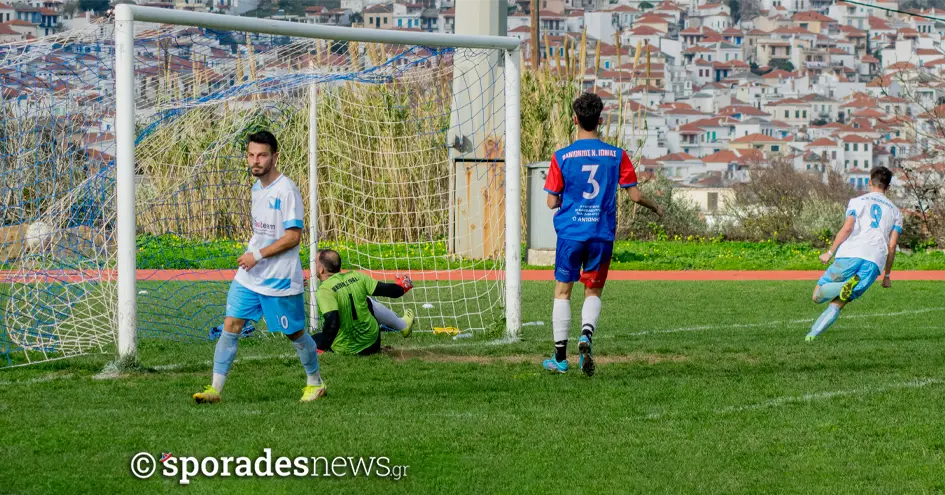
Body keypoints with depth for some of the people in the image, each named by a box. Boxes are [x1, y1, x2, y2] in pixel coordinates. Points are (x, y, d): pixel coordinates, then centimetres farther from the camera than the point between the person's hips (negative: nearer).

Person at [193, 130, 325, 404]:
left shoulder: (286, 190, -16)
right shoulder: (257, 188, 9)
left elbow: (293, 236, -20)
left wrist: (258, 255, -20)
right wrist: (250, 256, 16)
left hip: (280, 279, -7)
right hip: (249, 276, 7)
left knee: (295, 333, 7)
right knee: (231, 325, -3)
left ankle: (315, 383, 28)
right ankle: (215, 388, -3)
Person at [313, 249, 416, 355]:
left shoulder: (324, 290, -21)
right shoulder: (355, 276, -6)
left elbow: (332, 322, -32)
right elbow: (387, 289, 2)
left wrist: (321, 347, -27)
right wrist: (400, 287, 24)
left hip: (344, 349, -5)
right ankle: (403, 326, 51)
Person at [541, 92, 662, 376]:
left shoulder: (562, 157, -6)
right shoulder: (617, 155, -2)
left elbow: (552, 202, -4)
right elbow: (634, 195, 0)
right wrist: (656, 208, 19)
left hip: (570, 234, -1)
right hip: (602, 235, 1)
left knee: (562, 291, 11)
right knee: (593, 292, 14)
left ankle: (560, 358, 10)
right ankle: (586, 334, -16)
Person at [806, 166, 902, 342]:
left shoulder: (858, 201, 15)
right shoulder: (895, 212, 24)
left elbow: (847, 228, 0)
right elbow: (892, 246, 15)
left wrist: (830, 252, 7)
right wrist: (887, 275, 20)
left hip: (850, 255, -3)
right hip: (876, 261, 3)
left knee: (818, 295, 2)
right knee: (837, 304, 5)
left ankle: (845, 287, -30)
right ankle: (813, 333, -18)